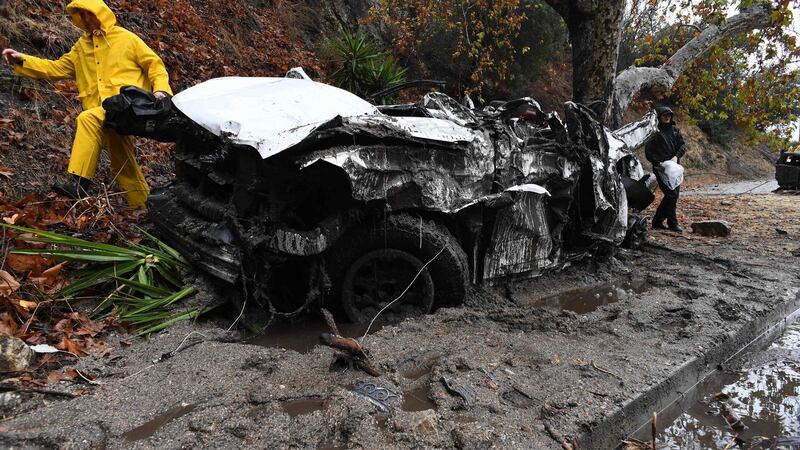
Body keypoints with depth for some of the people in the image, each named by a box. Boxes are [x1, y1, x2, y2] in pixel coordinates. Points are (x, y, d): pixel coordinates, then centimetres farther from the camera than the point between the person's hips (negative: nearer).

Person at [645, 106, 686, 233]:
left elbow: (683, 145, 9)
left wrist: (676, 156, -9)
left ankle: (657, 221, 17)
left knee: (674, 194, 8)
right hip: (661, 168, -7)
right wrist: (658, 163, -16)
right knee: (671, 194, -12)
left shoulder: (675, 130, 14)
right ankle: (673, 223, -1)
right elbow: (648, 151, -6)